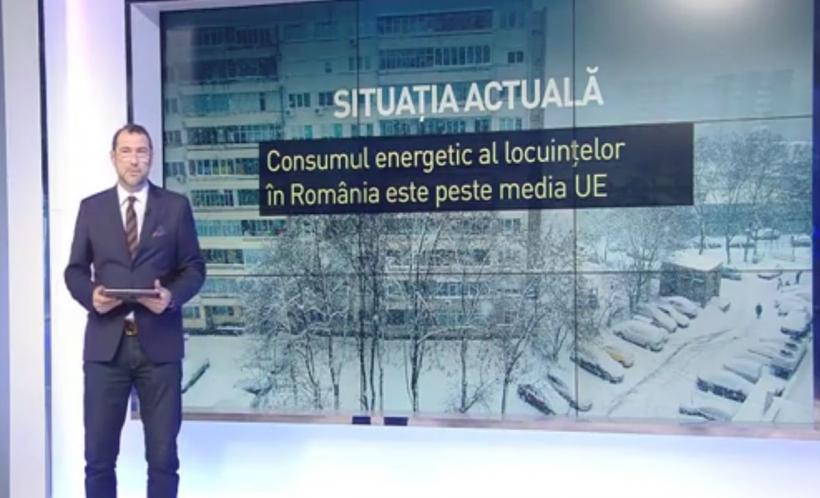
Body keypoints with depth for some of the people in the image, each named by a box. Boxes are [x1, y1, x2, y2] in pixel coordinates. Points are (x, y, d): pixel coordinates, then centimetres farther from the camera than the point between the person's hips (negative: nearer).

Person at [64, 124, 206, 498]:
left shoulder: (176, 206, 5)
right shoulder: (91, 207, 9)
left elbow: (194, 267, 5)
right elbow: (75, 269, 10)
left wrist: (172, 295, -15)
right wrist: (90, 295, -11)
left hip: (159, 342, -1)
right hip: (105, 343, 1)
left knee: (163, 456, 8)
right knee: (98, 456, 9)